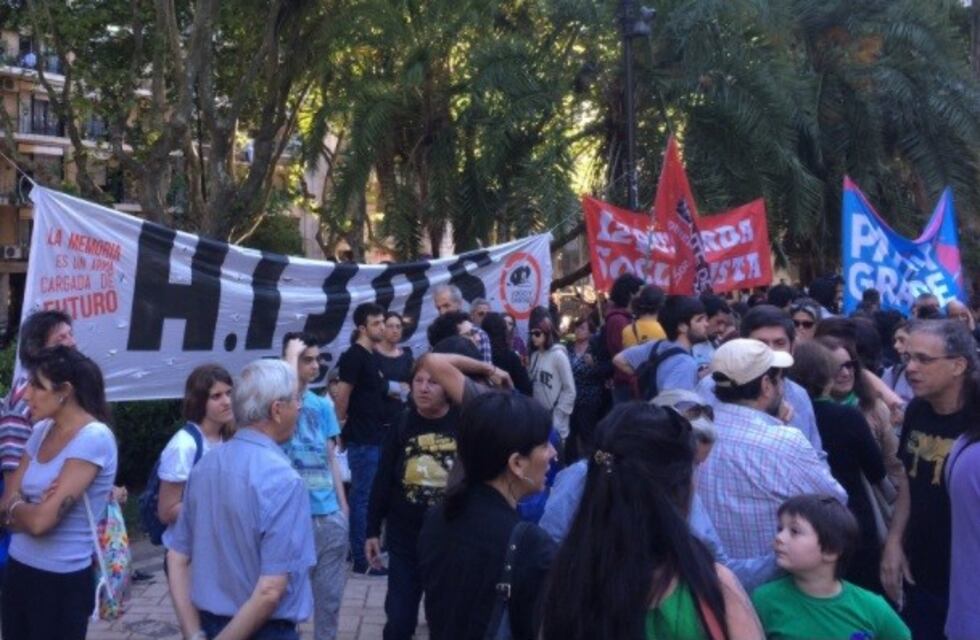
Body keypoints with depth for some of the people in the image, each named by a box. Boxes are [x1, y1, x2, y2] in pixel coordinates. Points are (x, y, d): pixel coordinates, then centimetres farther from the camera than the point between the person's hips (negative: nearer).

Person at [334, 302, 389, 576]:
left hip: (374, 437, 9)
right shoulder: (354, 356, -15)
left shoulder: (370, 357, 14)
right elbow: (342, 394, -17)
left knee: (372, 497, 15)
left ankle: (369, 549, 24)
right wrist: (342, 423, -7)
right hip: (362, 439, -9)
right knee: (363, 498, -4)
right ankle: (361, 559, 3)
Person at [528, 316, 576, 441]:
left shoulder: (558, 355, -8)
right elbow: (531, 383, 12)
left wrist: (558, 416, -10)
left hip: (554, 419, -6)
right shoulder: (535, 355, 9)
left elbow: (570, 390, -9)